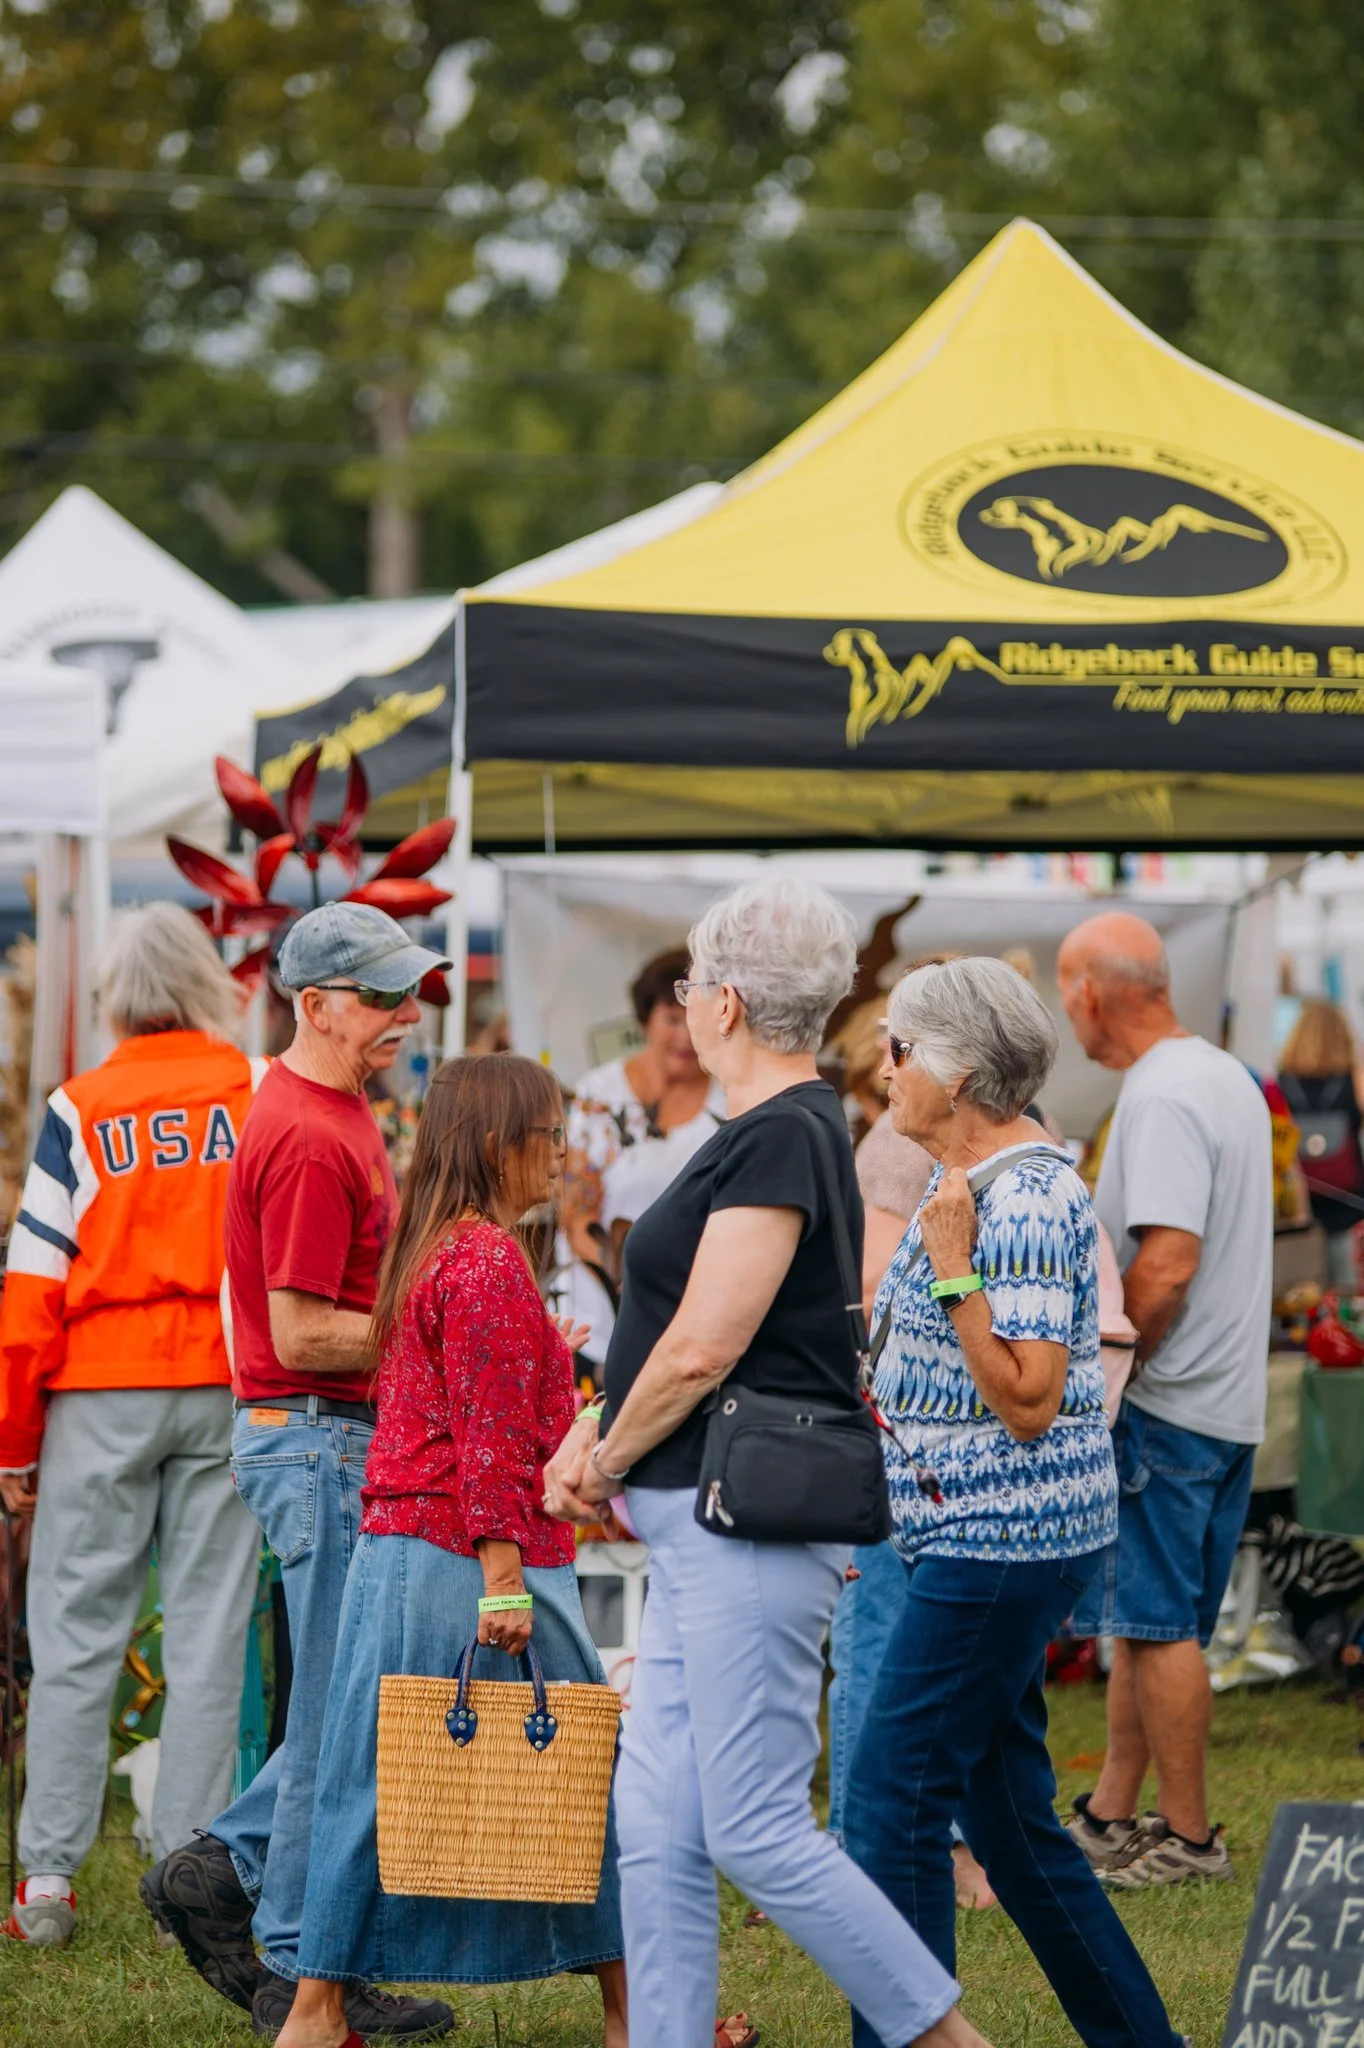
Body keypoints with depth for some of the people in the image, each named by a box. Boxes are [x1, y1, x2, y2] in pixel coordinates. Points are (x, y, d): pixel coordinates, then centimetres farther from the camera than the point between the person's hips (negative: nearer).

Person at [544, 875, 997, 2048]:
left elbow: (703, 1346, -19)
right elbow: (677, 1331, 23)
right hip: (705, 1527, 10)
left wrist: (609, 1464, -5)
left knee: (757, 1830, -8)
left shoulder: (781, 1137, -15)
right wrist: (595, 1436, 12)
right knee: (658, 1830, 8)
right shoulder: (778, 1132, 17)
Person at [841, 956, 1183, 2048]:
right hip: (985, 1536, 10)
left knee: (894, 1794, -8)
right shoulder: (976, 1184, 14)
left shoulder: (1027, 1198, -17)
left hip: (1005, 1537, -10)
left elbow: (1027, 1401, -22)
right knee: (1004, 1806, 13)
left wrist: (953, 1269, -24)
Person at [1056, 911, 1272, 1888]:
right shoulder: (1231, 1079, 14)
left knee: (1158, 1623, -3)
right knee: (1151, 1617, 14)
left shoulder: (1161, 1097, -17)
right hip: (1230, 1399, 10)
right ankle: (1108, 1817, 20)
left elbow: (1167, 1265, -25)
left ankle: (1188, 1836, 2)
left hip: (1165, 1403, -10)